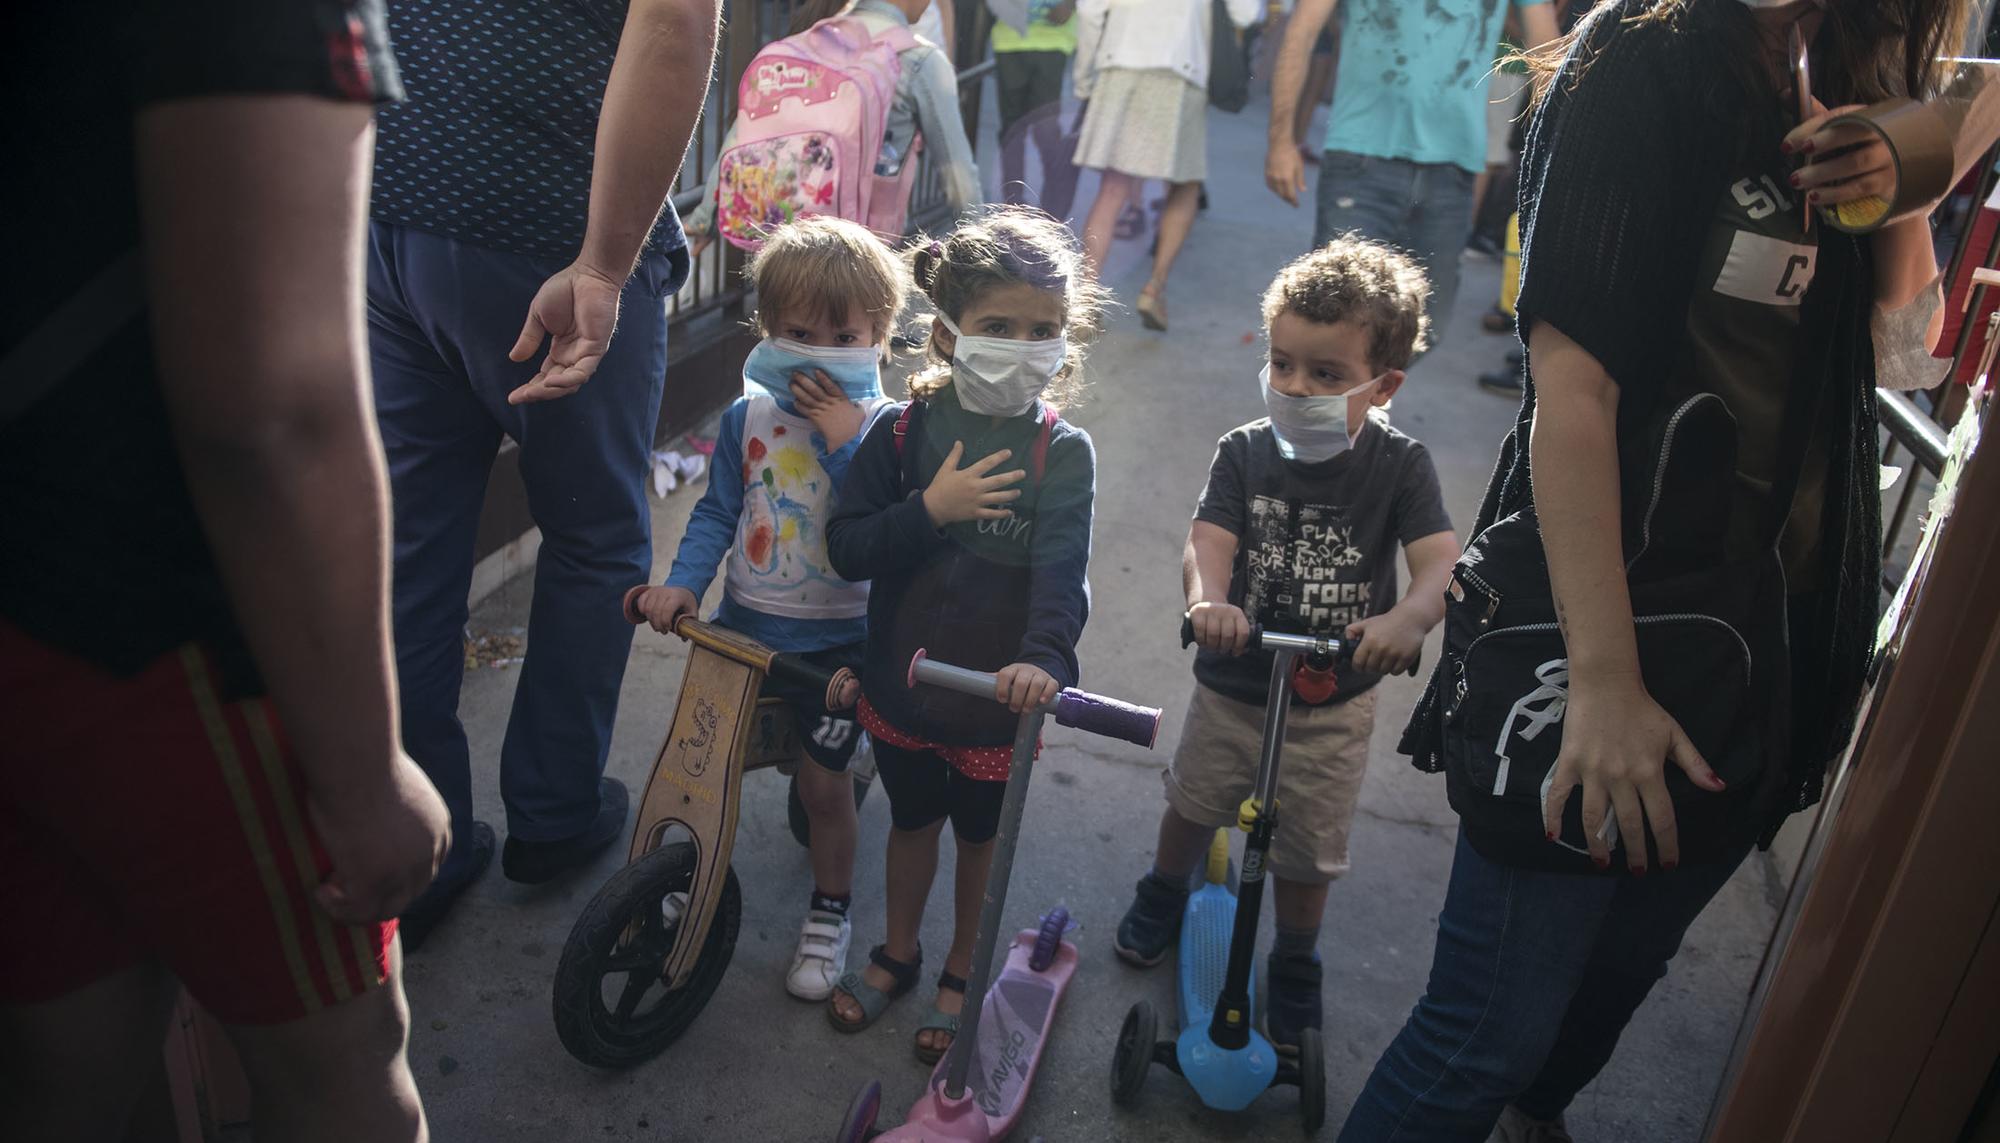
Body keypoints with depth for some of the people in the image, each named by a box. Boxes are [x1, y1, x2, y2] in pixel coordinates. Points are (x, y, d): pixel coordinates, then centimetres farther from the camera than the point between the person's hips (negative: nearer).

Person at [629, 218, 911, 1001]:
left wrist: (843, 439, -28)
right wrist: (682, 583, -12)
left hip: (836, 638, -3)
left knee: (824, 781, 7)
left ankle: (830, 912, 31)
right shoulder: (746, 417, -2)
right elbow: (717, 512, 2)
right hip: (742, 622, 3)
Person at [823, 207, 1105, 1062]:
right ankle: (897, 956, 46)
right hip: (902, 679, 2)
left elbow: (1062, 567, -26)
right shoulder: (904, 432, -9)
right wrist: (931, 509, -25)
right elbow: (846, 549, -11)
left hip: (996, 692, -2)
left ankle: (962, 973, 42)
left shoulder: (1063, 452, -14)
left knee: (982, 835, 18)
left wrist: (1044, 656, -43)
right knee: (912, 820, 22)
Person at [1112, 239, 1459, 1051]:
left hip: (1333, 704, -1)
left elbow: (1441, 563, -25)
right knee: (1193, 803, 24)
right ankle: (1165, 895, 55)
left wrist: (1407, 618, -48)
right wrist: (1207, 599, -47)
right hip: (1231, 685, 2)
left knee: (1309, 852, 14)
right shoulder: (1246, 451, -11)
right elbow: (1208, 540, -23)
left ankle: (1295, 968, 41)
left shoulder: (1399, 466, -14)